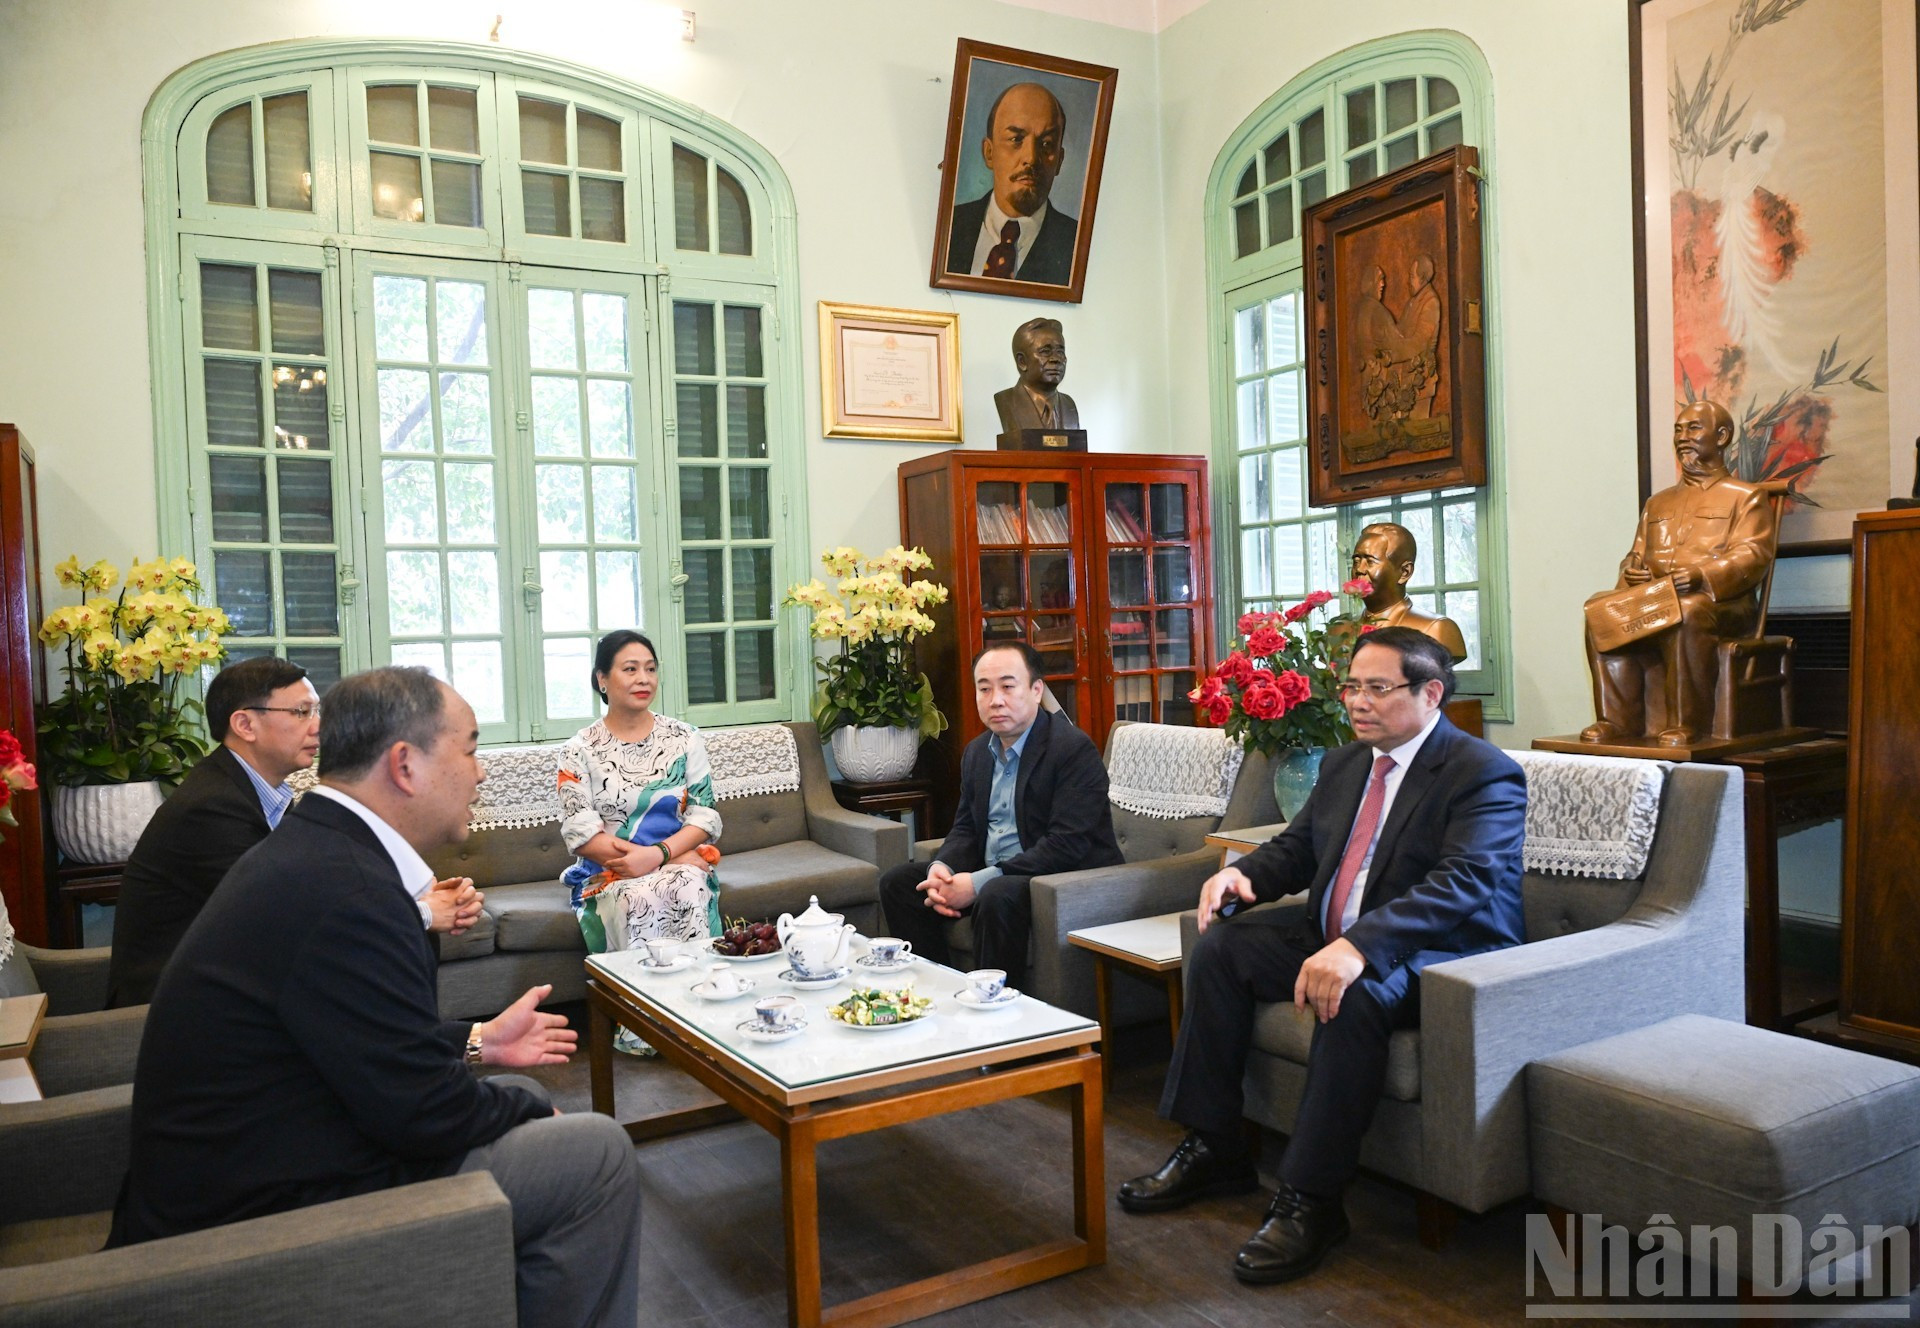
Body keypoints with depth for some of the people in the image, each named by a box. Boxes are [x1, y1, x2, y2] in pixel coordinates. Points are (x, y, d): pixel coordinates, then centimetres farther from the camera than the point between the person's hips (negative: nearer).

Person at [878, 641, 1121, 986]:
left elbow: (1067, 844, -24)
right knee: (898, 881, 0)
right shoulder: (976, 752, 10)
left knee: (997, 896, -36)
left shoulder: (1074, 749, -16)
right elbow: (965, 828, 14)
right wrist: (942, 867, -10)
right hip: (989, 877, 8)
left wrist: (980, 882, -26)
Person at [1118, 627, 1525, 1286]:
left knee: (1354, 994, -36)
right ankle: (1213, 1149, 3)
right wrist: (1243, 873, -8)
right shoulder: (1345, 764, 12)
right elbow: (1296, 847, 17)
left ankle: (1311, 1200, -22)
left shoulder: (1484, 773, -14)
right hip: (1334, 936, 8)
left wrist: (1360, 946, -43)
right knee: (1220, 946, -4)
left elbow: (1464, 882, -29)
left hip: (1438, 954, -8)